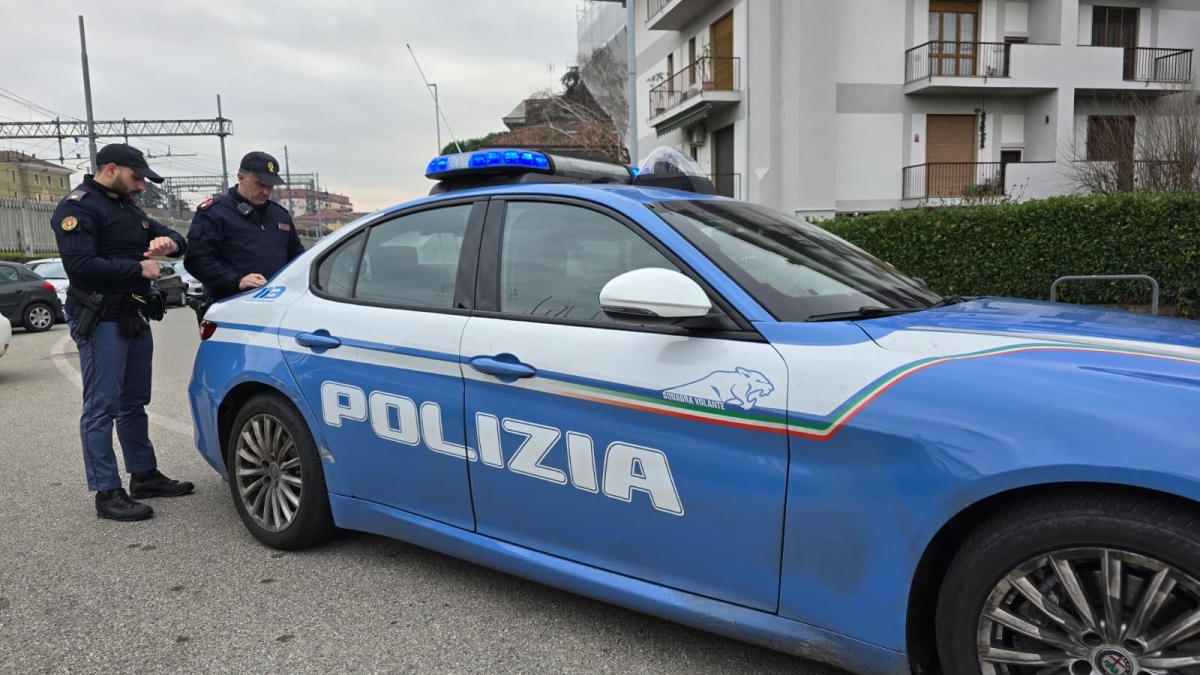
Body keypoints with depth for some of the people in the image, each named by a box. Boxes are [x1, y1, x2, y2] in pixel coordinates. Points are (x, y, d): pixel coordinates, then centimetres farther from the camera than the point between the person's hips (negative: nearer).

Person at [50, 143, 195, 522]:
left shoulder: (129, 208, 19)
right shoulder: (78, 207, -10)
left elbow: (176, 240, 21)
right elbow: (80, 265, -23)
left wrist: (169, 242, -3)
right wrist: (139, 269, -15)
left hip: (135, 317, 9)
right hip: (100, 321, -9)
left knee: (134, 403, 15)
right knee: (101, 408, -6)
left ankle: (144, 476, 25)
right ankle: (107, 494, -2)